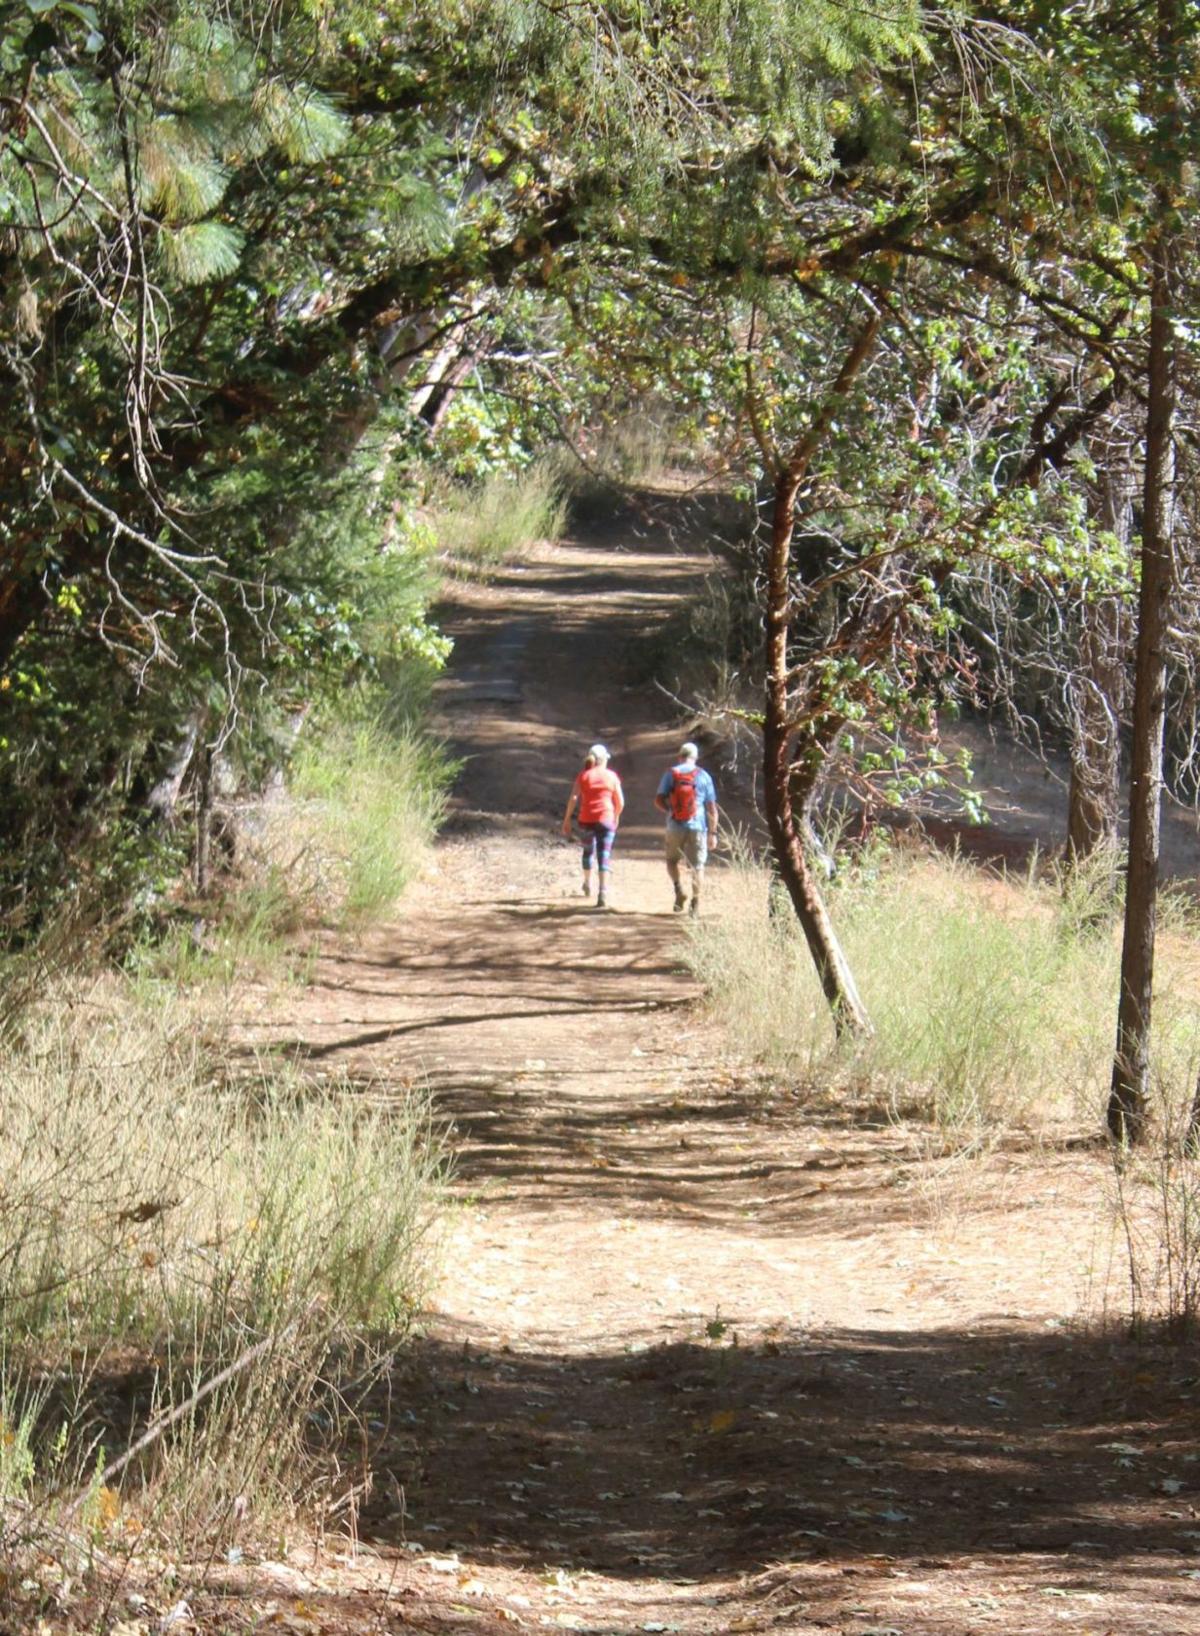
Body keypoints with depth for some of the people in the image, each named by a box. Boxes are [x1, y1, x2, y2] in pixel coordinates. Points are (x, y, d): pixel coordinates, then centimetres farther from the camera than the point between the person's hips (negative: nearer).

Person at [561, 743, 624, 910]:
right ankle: (603, 894, -19)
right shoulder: (611, 776, 2)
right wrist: (616, 817, 21)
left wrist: (566, 819, -2)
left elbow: (573, 798, -7)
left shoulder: (583, 776, 3)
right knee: (604, 856, -5)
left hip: (587, 820, 2)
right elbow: (620, 802, 3)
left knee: (588, 850, 26)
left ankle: (587, 884, 42)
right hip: (606, 820, -2)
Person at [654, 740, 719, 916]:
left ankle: (679, 890, -1)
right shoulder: (703, 776, 1)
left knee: (672, 860, 19)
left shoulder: (670, 774, 0)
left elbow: (659, 801, -4)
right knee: (697, 865, 8)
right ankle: (695, 901, 1)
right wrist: (712, 832, 4)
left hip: (675, 827, 0)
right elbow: (712, 808, 0)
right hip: (697, 827, 0)